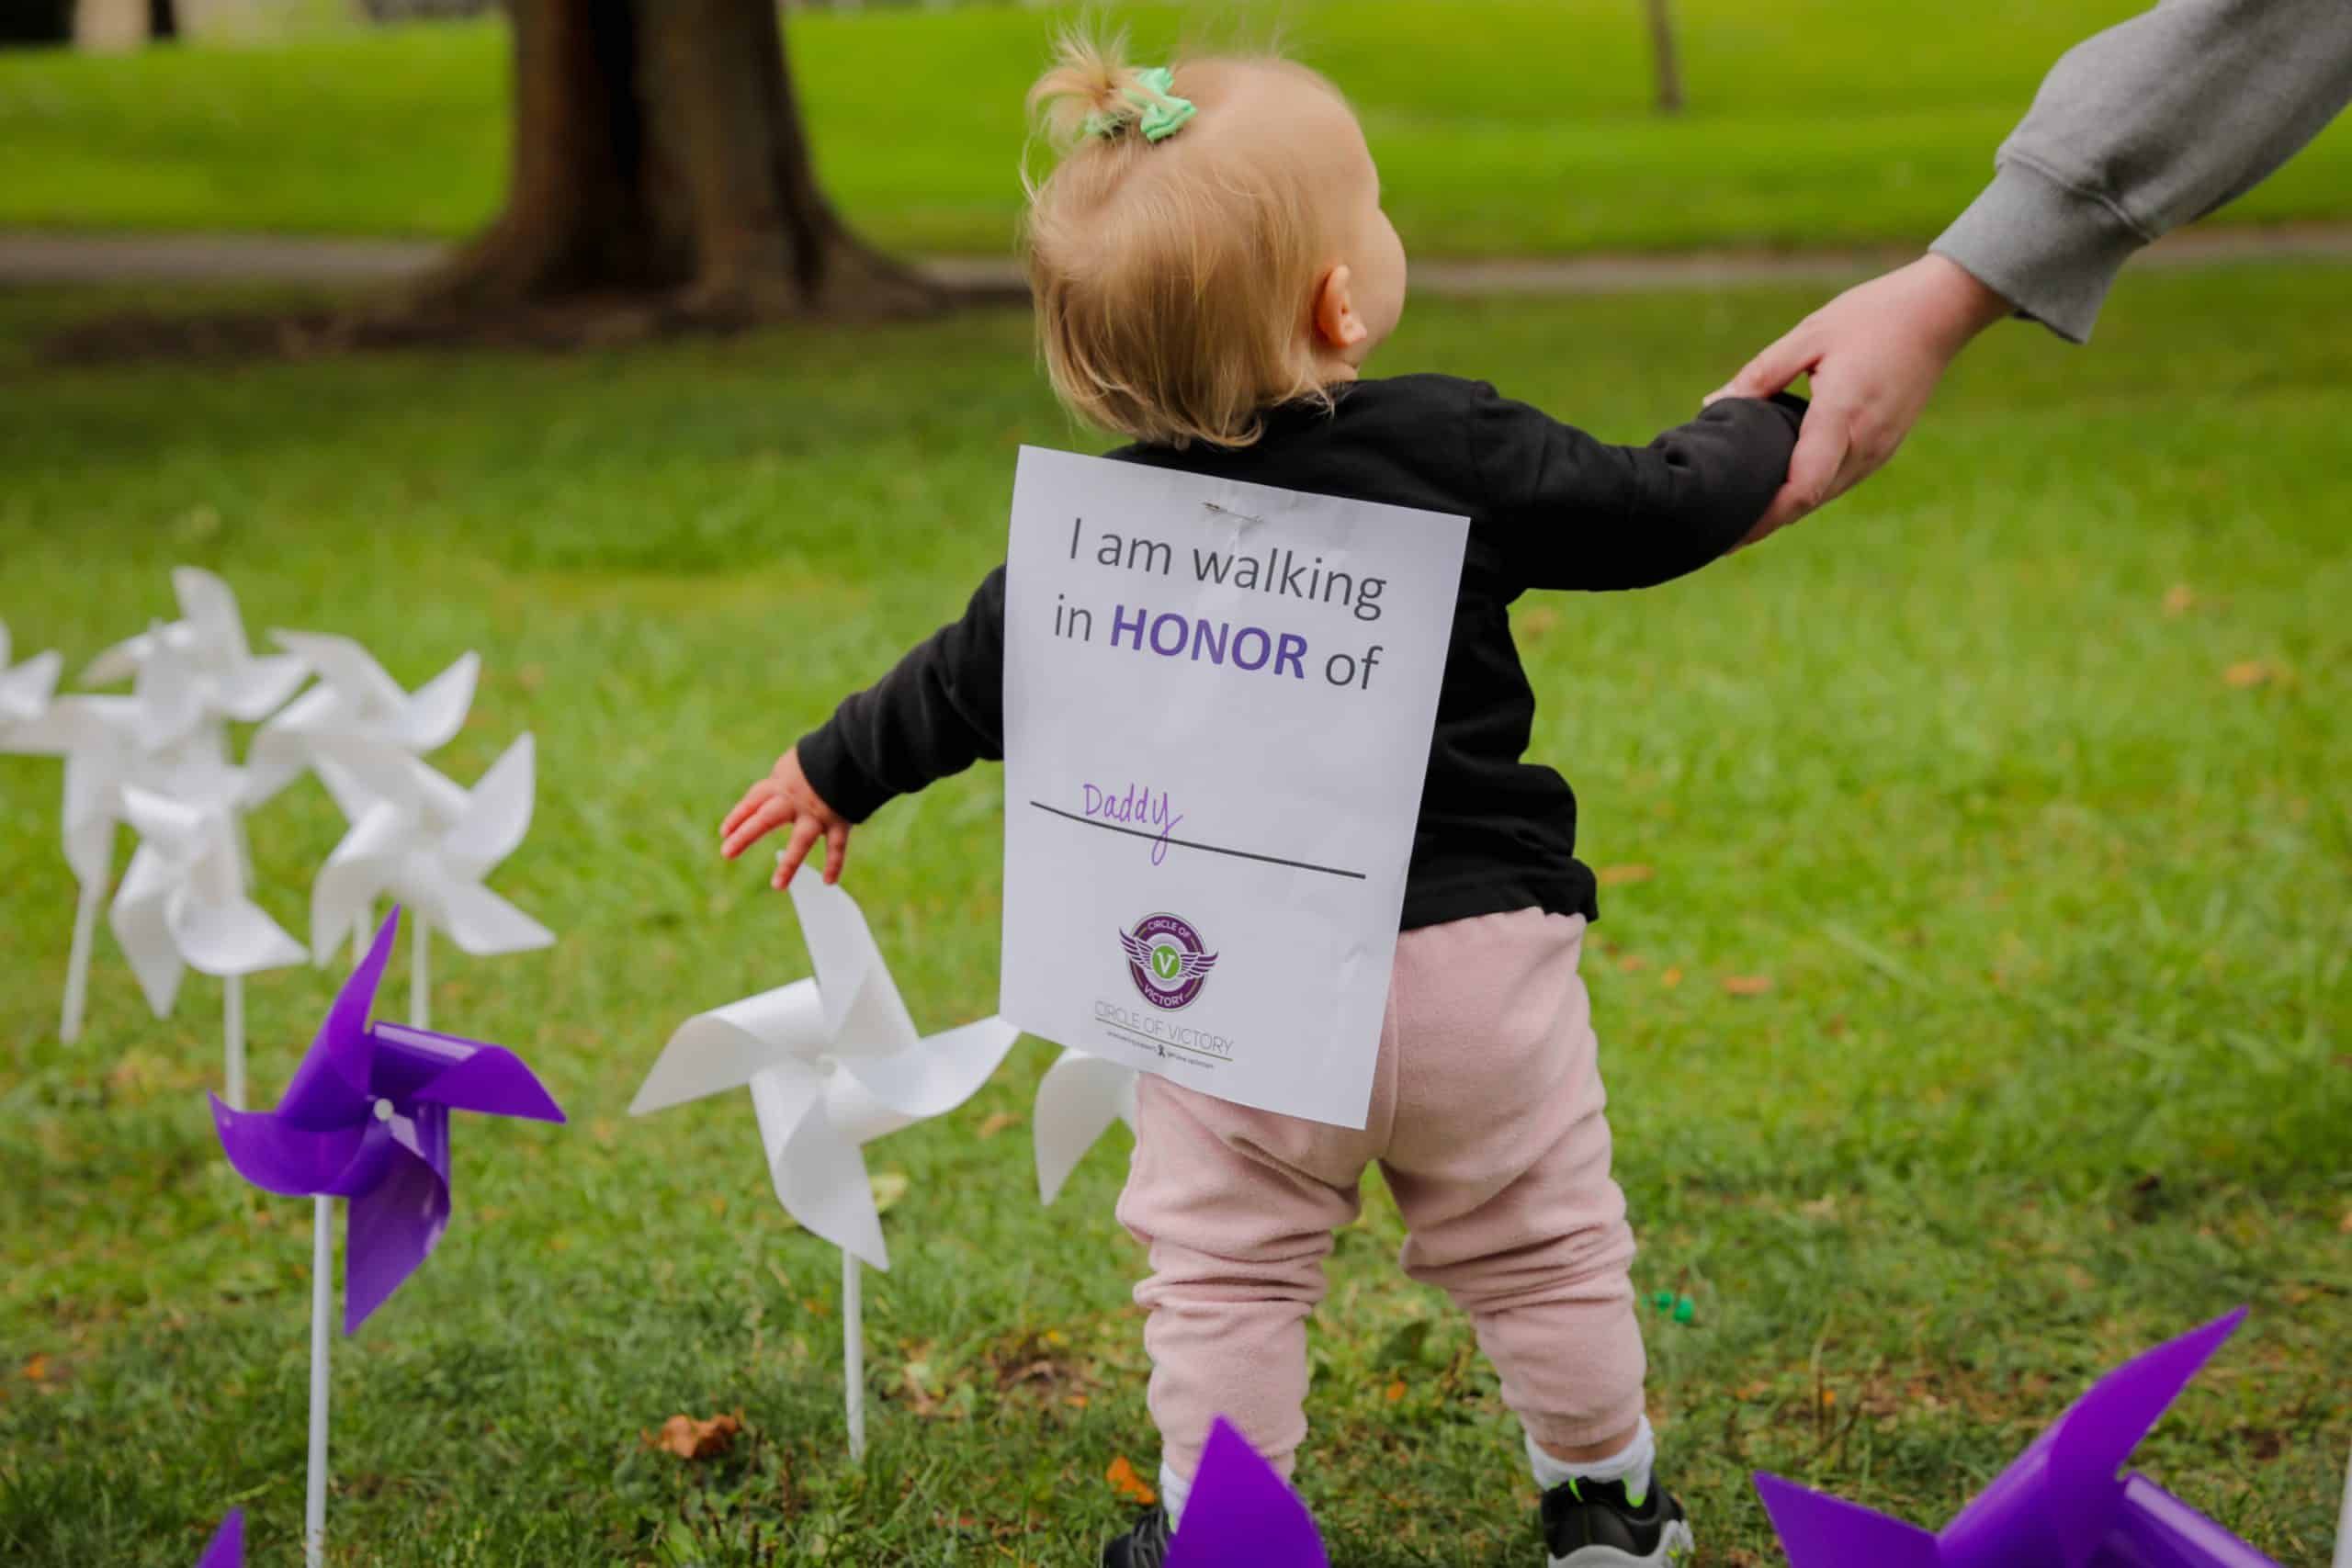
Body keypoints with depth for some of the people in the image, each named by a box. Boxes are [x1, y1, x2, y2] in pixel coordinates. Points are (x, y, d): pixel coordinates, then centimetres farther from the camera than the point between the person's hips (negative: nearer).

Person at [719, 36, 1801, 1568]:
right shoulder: (1462, 452, -12)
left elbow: (980, 677, 7)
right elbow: (1656, 506, -1)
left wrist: (836, 773, 25)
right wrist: (1758, 428, 22)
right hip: (1472, 954, 0)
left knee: (1228, 1271, 13)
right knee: (1542, 1250, 16)